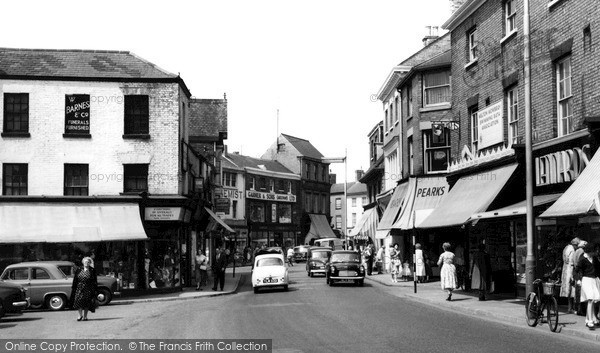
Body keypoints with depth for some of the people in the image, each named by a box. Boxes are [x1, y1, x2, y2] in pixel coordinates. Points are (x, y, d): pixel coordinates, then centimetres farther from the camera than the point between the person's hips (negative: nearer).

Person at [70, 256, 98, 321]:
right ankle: (80, 315, 7)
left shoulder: (92, 271, 3)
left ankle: (85, 316, 10)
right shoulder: (78, 270, 7)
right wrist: (73, 288, 4)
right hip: (79, 289, 1)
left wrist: (95, 289, -2)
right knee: (78, 301, -8)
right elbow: (75, 280, 9)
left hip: (88, 289, -1)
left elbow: (95, 281, 3)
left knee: (86, 303, 0)